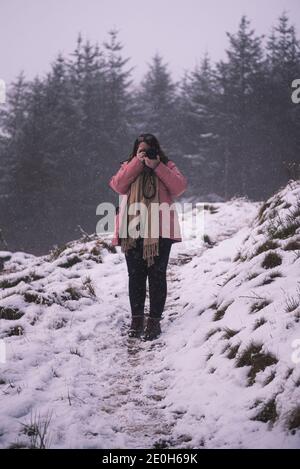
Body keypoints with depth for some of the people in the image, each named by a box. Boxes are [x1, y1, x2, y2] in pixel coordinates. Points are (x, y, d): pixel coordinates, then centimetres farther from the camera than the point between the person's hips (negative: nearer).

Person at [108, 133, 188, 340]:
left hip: (160, 232, -2)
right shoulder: (128, 167, 12)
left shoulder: (167, 166, 8)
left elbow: (180, 186, -10)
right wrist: (137, 163, -10)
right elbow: (118, 185, -8)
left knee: (157, 275, 2)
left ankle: (155, 320, 7)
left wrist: (157, 167, -13)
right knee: (136, 275, 8)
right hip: (133, 231, 2)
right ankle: (137, 318, 18)